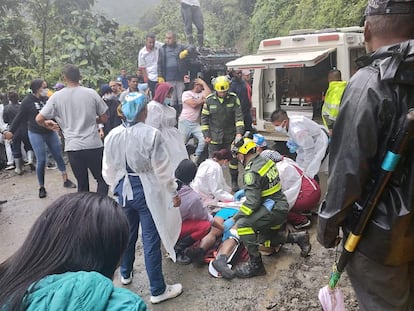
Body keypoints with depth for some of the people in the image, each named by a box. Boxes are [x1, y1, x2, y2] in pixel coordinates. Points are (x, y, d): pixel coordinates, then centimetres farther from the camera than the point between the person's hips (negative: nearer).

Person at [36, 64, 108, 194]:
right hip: (94, 145, -1)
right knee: (103, 179, 11)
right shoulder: (92, 93, -1)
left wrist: (48, 124, 22)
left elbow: (39, 119, 1)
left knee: (82, 184, 12)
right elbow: (104, 118, 3)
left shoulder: (56, 97, 0)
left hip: (73, 147, 1)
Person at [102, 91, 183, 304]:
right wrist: (173, 192, -1)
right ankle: (158, 290, 13)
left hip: (124, 189, 6)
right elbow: (162, 168, -14)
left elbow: (108, 168, 8)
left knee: (127, 233, 24)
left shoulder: (112, 135, -2)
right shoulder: (151, 134, -18)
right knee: (151, 239, 2)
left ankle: (125, 274, 44)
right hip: (147, 191, -5)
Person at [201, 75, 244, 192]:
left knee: (233, 159, 10)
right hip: (214, 137, -1)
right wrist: (206, 135, -2)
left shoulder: (233, 98, -6)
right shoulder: (209, 100, -5)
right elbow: (204, 118, 1)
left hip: (231, 136, 1)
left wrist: (239, 132, -18)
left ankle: (234, 182, 26)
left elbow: (239, 116, -7)